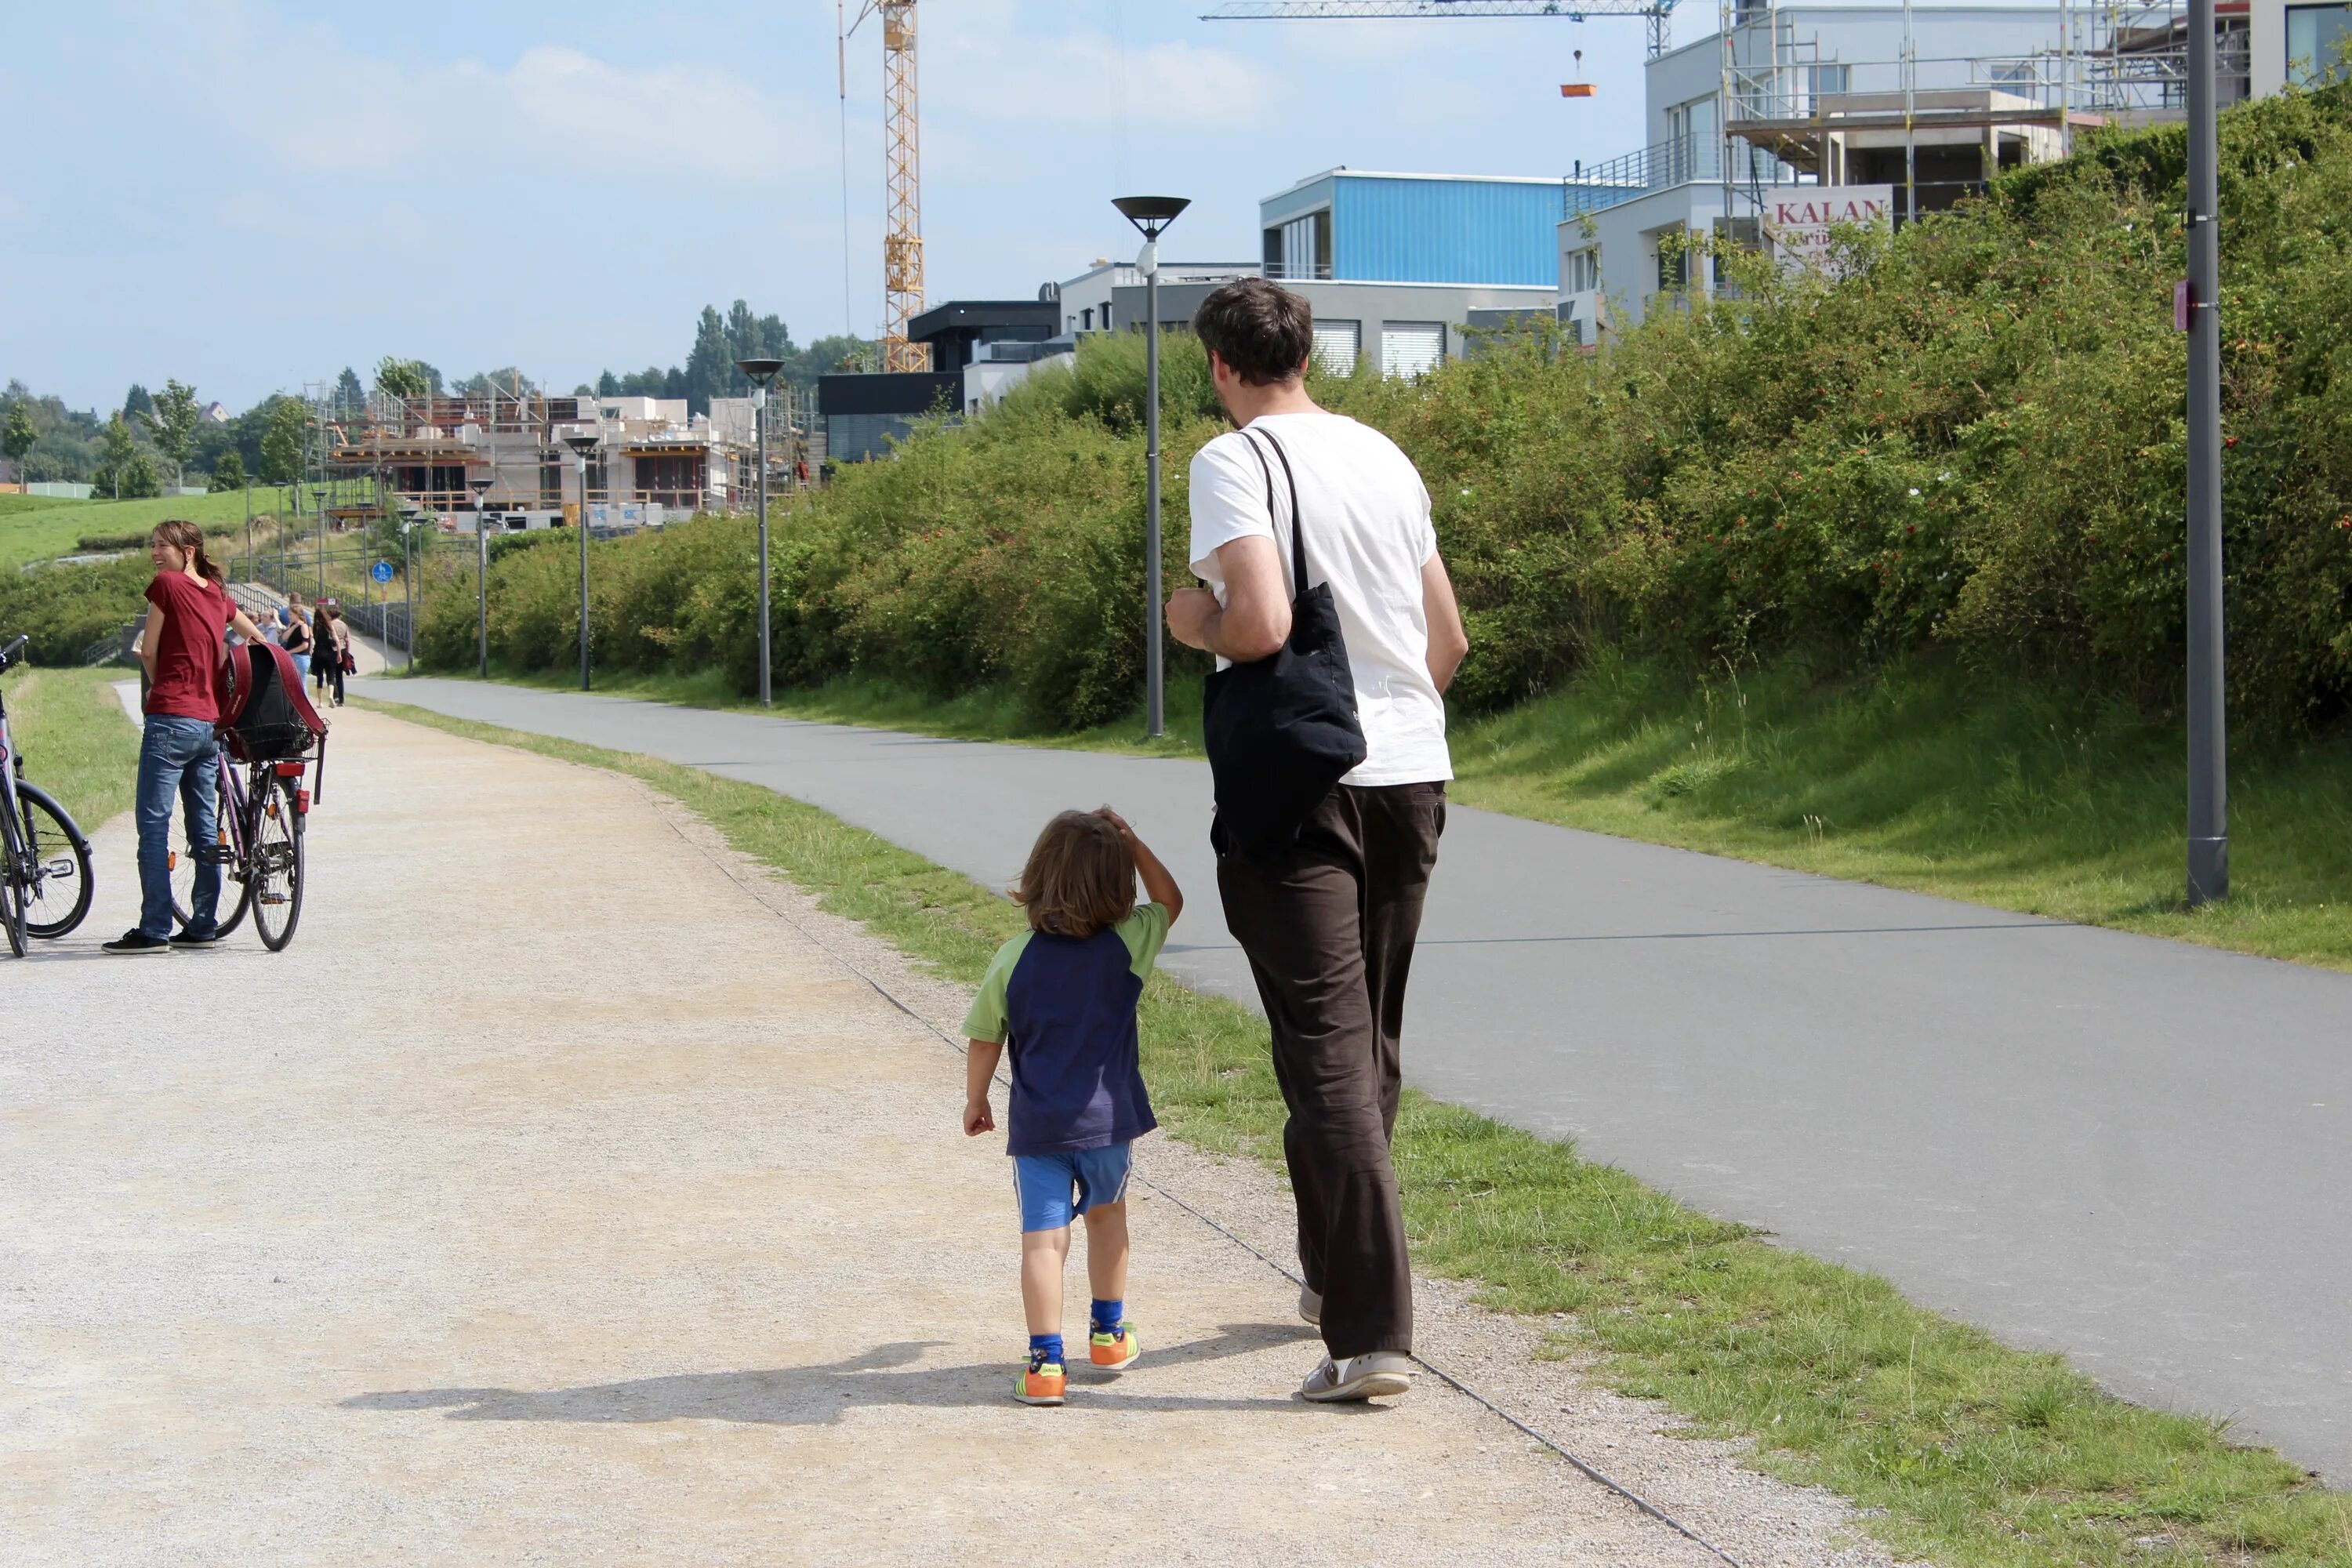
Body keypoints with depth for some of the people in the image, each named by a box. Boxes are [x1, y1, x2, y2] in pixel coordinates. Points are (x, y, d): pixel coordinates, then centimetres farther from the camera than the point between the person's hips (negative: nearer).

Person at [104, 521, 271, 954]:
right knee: (205, 829, 11)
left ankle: (154, 931, -10)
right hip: (209, 720, 8)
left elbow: (148, 650, -2)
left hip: (171, 719, -8)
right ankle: (203, 926, 13)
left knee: (153, 826, -7)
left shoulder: (167, 584, -6)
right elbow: (257, 639, 27)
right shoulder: (217, 595, 13)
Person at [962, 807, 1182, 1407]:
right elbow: (1169, 901, 13)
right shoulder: (1126, 946, -7)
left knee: (1043, 1238, -3)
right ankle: (1108, 1331, 36)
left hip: (1037, 1126, -1)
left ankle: (1046, 1361, -10)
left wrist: (975, 1102, 16)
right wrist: (1132, 844, 6)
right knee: (1106, 1215, 24)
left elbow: (984, 1039, 1)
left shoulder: (1013, 959, -7)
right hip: (1109, 1117, 1)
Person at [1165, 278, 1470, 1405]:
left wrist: (1194, 621, -2)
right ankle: (1335, 1277, 34)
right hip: (1409, 770, 7)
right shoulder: (1385, 456, 13)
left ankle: (1370, 1334, -13)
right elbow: (1449, 640, 18)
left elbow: (1261, 625, -22)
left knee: (1326, 1052, -7)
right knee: (1372, 1042, 19)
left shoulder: (1235, 462, -9)